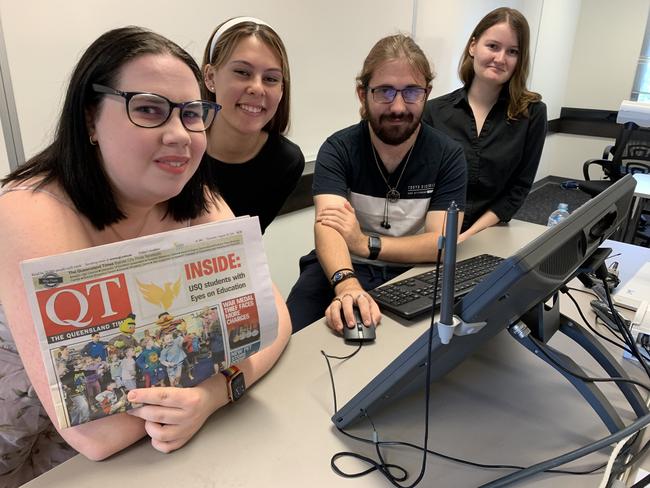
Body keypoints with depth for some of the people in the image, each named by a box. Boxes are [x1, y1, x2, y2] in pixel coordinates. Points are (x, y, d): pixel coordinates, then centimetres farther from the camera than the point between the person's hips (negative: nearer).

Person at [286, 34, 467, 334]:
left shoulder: (448, 155, -4)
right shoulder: (337, 149, -7)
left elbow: (441, 243, -11)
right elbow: (327, 228, -24)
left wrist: (364, 243, -21)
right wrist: (347, 284, -44)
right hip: (340, 271, -1)